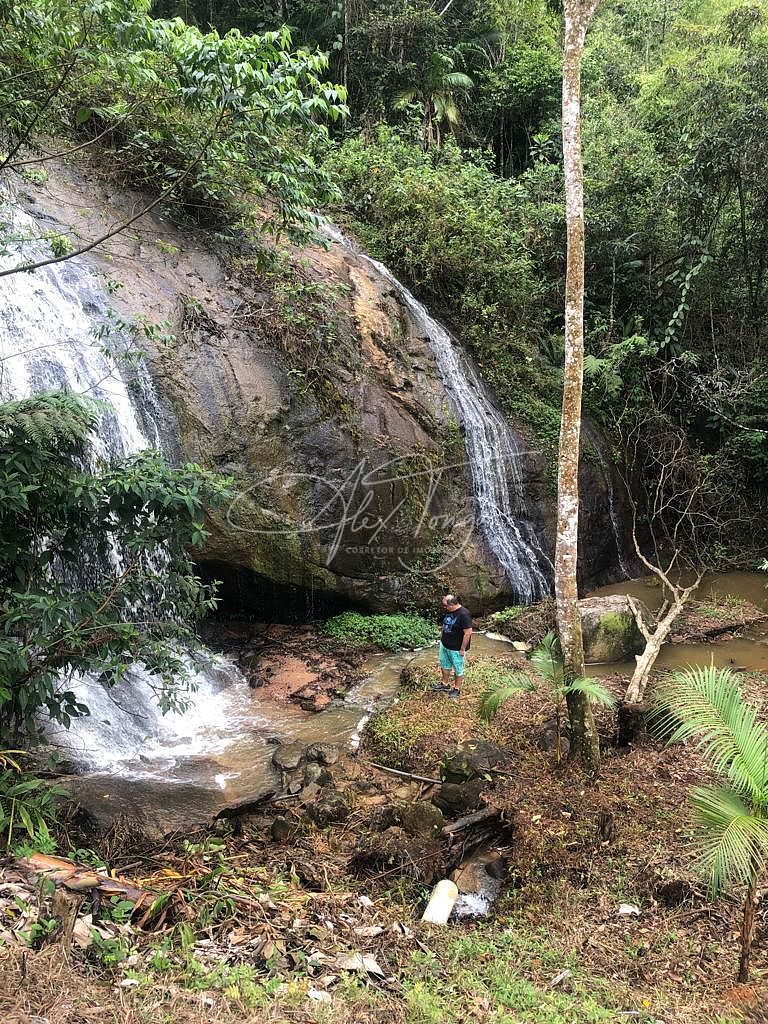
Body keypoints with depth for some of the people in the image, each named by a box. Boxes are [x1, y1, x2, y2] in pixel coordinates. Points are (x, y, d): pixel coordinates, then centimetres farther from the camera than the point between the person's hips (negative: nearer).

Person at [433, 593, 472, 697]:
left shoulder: (464, 614, -27)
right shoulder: (448, 611, -1)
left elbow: (468, 633, -25)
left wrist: (463, 649, -20)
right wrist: (441, 637, 16)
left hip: (456, 648, -8)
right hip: (444, 645, 8)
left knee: (458, 669, 10)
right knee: (444, 665, 22)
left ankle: (457, 689, 25)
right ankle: (445, 684, 39)